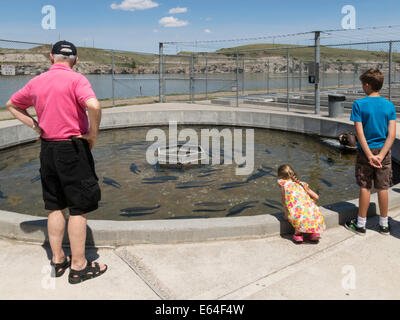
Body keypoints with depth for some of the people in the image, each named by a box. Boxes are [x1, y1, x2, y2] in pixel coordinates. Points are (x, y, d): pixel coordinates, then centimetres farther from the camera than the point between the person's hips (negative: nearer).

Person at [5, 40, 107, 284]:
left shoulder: (37, 82, 9)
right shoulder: (76, 79, -10)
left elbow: (12, 104, 23)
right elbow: (93, 106, -28)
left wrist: (36, 126, 15)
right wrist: (93, 134, -13)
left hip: (47, 149, 7)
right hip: (72, 149, -6)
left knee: (56, 207, 15)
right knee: (79, 208, 2)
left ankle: (58, 259, 25)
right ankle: (79, 266, 9)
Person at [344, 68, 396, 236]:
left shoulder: (359, 104, -9)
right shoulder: (390, 106, 1)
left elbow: (360, 133, -14)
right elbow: (392, 135, -7)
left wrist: (370, 155, -13)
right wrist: (381, 155, -11)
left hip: (365, 151, -3)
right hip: (384, 151, 3)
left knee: (365, 188, 5)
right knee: (382, 188, 11)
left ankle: (360, 224, 15)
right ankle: (384, 225, 23)